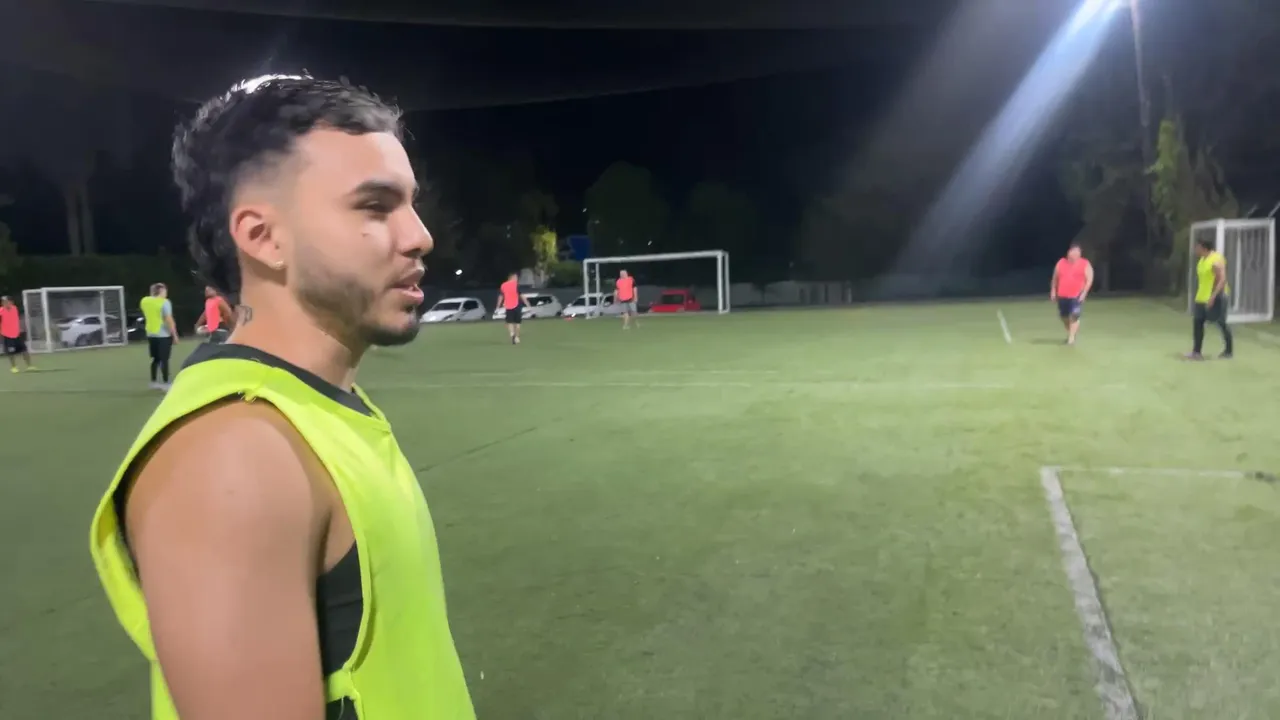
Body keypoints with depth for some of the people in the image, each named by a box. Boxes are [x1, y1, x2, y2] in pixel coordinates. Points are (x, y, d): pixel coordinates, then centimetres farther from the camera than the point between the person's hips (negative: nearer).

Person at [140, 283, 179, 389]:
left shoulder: (144, 301, 6)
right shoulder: (164, 302, -14)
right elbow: (169, 320, -18)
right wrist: (175, 335, -13)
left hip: (150, 334, 6)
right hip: (164, 335, -6)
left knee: (156, 359, 15)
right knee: (164, 359, -2)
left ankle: (153, 382, 19)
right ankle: (165, 383, -1)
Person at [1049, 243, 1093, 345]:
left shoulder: (1085, 264, -3)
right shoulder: (1061, 262, 7)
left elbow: (1089, 280, -5)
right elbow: (1055, 278, 14)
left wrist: (1084, 293, -13)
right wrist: (1053, 291, 9)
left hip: (1076, 296, -4)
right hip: (1062, 295, 4)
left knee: (1074, 315, -15)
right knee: (1064, 316, 13)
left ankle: (1071, 338, -10)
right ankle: (1070, 333, 35)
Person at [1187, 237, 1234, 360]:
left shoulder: (1216, 259, -17)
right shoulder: (1202, 259, 10)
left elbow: (1222, 279, -23)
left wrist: (1213, 296, -30)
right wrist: (1200, 296, 21)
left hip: (1215, 298, -9)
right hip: (1202, 298, 9)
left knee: (1221, 323, 3)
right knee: (1197, 322, 3)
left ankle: (1229, 351, 16)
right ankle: (1196, 352, 5)